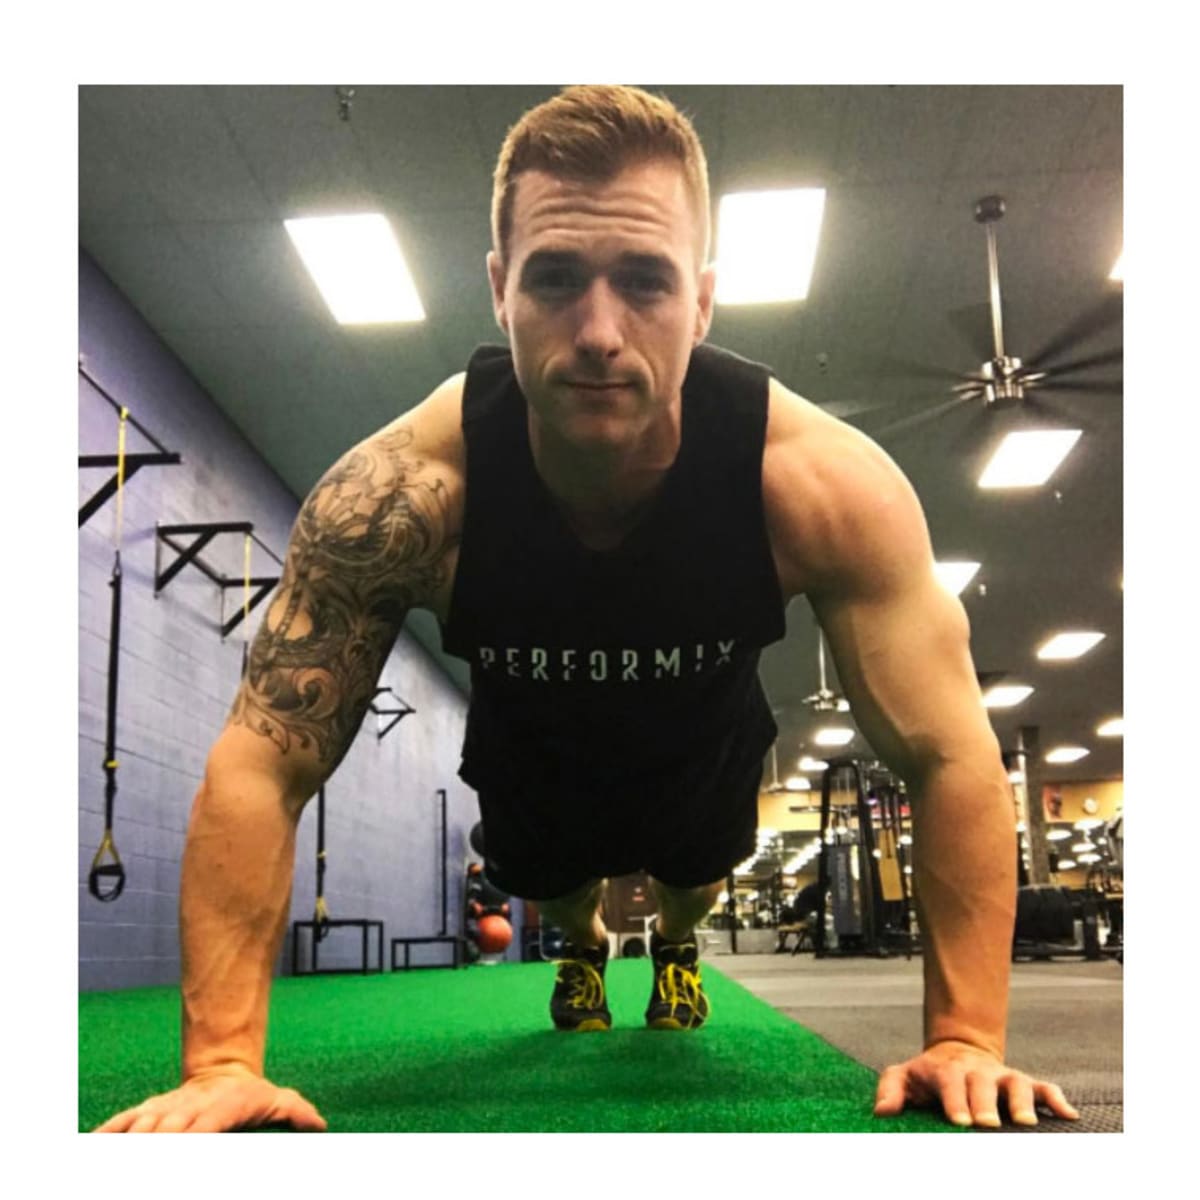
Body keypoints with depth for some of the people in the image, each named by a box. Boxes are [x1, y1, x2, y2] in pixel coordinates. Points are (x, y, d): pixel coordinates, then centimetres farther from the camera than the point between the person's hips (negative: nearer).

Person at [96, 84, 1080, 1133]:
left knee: (698, 879, 29)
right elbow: (259, 768, -32)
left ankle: (676, 944, 66)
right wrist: (224, 1063, -34)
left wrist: (964, 1042, -32)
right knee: (552, 888, 28)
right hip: (528, 758, 0)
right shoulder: (400, 490, -39)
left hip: (706, 747, 1)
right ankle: (582, 949, 65)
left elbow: (951, 754, -30)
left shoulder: (823, 482, -39)